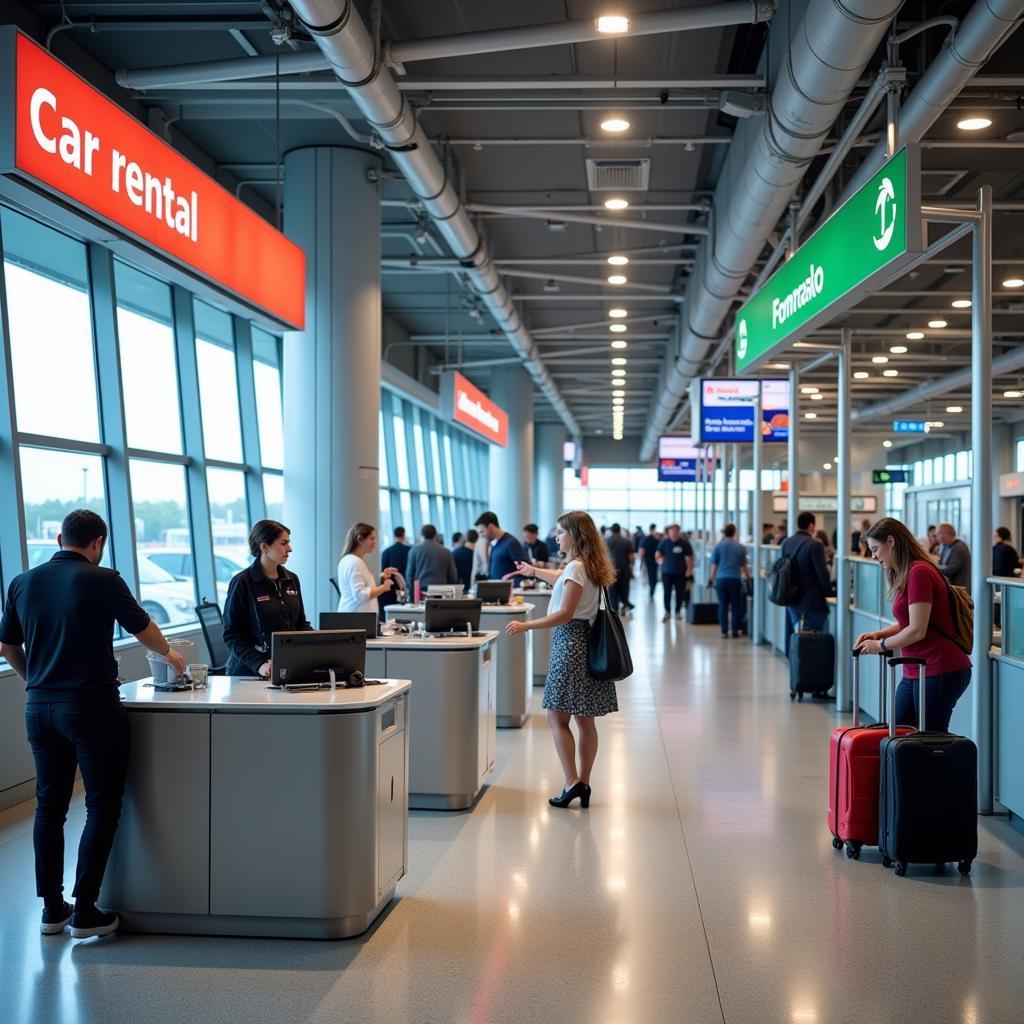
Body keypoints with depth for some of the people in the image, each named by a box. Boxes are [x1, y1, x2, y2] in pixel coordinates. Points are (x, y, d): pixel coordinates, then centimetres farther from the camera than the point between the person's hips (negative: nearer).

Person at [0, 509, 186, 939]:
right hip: (92, 706, -5)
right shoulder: (102, 581, -9)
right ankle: (84, 911, 3)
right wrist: (169, 654, 23)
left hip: (40, 707, 6)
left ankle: (52, 908, 19)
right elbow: (143, 629, 4)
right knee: (102, 806, 4)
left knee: (49, 806, 14)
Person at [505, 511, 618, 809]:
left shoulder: (576, 567, -13)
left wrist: (526, 626, -18)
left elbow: (565, 614, -19)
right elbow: (562, 580, 38)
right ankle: (583, 785, 13)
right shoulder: (587, 566, 15)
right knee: (585, 721, 9)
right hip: (587, 641, 9)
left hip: (570, 643, -9)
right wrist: (535, 571, 51)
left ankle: (572, 782, -9)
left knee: (557, 718, -5)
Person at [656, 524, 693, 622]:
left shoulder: (684, 543, -3)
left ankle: (678, 611, 17)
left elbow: (689, 558, -1)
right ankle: (667, 612, 9)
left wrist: (689, 570, -7)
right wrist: (660, 561, -1)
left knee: (680, 593, 4)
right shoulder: (664, 543, 3)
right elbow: (657, 555, 12)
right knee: (666, 593, -1)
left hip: (681, 573, -1)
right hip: (667, 572, 1)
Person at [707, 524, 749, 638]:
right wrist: (748, 576, 30)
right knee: (736, 605, 7)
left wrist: (711, 578, 10)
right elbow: (744, 566, 15)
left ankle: (724, 631, 5)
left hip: (721, 578, 0)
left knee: (723, 605, 5)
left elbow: (714, 565, 0)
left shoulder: (718, 546, 1)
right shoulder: (740, 547, 5)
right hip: (735, 579, 0)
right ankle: (735, 630, 7)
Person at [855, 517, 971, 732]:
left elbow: (917, 631, -19)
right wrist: (878, 634, 8)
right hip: (915, 672, 10)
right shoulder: (904, 576, 15)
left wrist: (880, 645, -6)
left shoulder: (919, 572, -16)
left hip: (940, 672, -10)